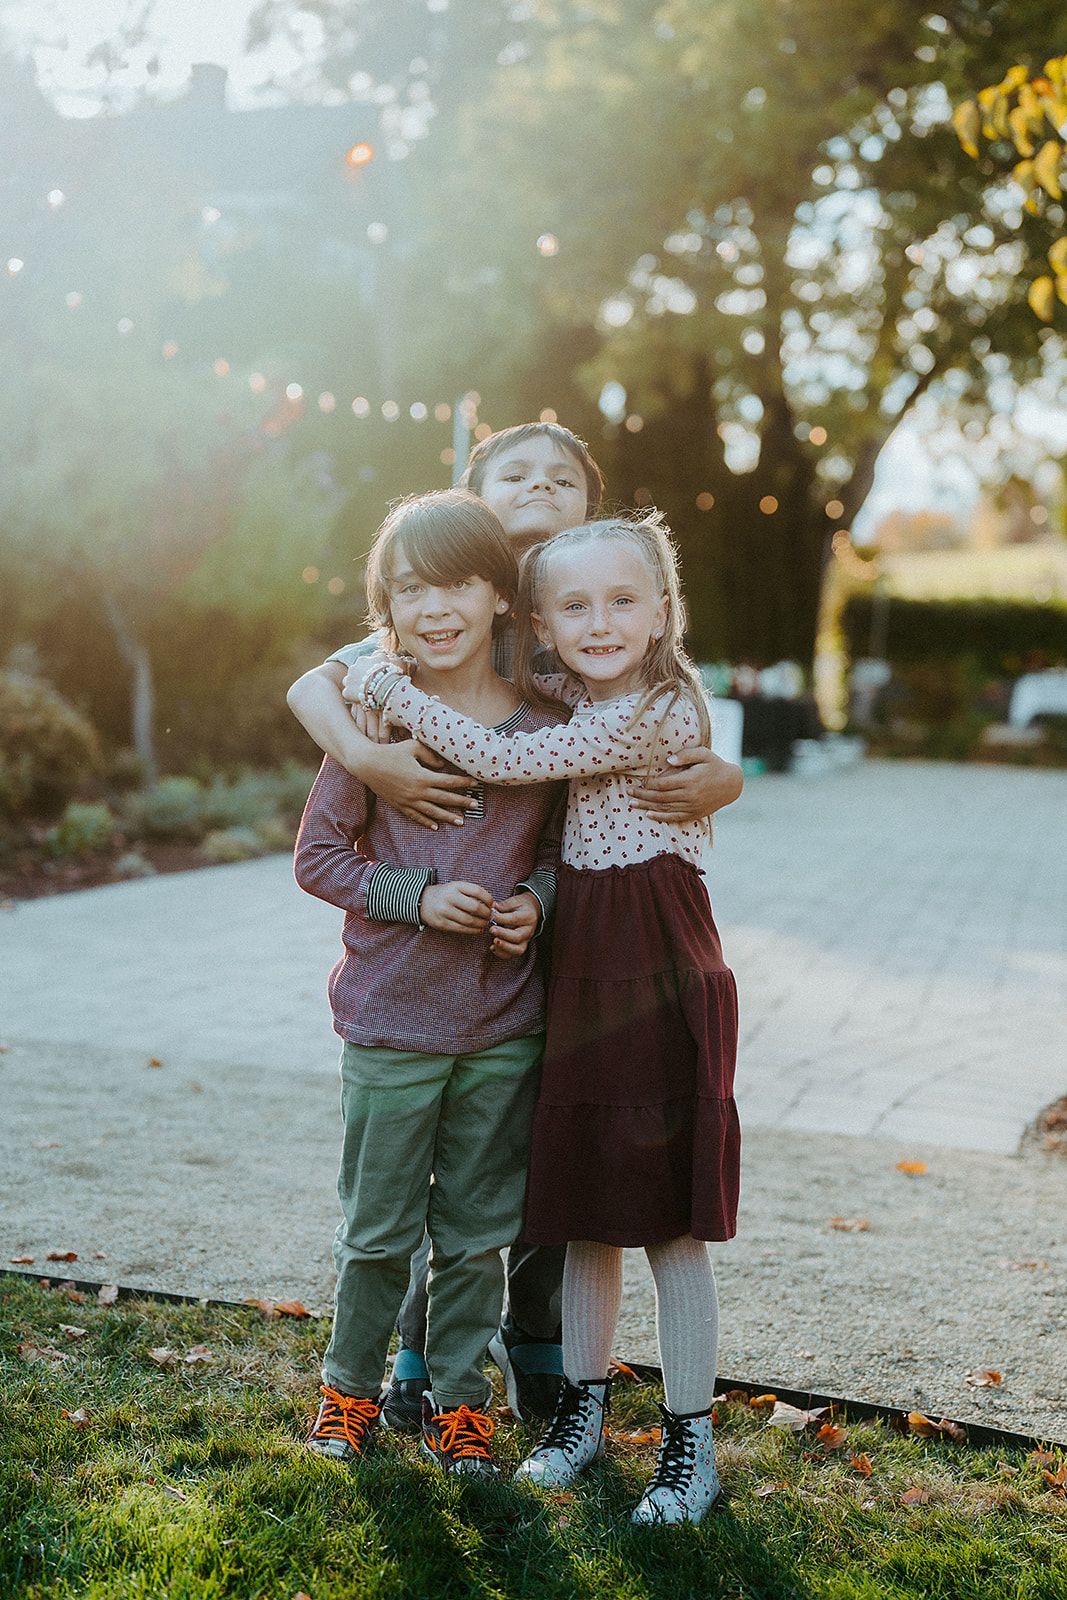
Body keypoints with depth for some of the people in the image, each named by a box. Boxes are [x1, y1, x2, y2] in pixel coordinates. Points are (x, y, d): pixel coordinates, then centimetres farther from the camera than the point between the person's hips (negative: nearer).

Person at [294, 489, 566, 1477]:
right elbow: (317, 855, -3)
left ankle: (458, 1395, 30)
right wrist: (417, 895, -17)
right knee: (378, 1225, 11)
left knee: (478, 1227, 13)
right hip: (392, 1023, -2)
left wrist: (535, 901, -9)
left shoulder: (545, 729, -1)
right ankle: (350, 1385, 32)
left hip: (506, 1026, 2)